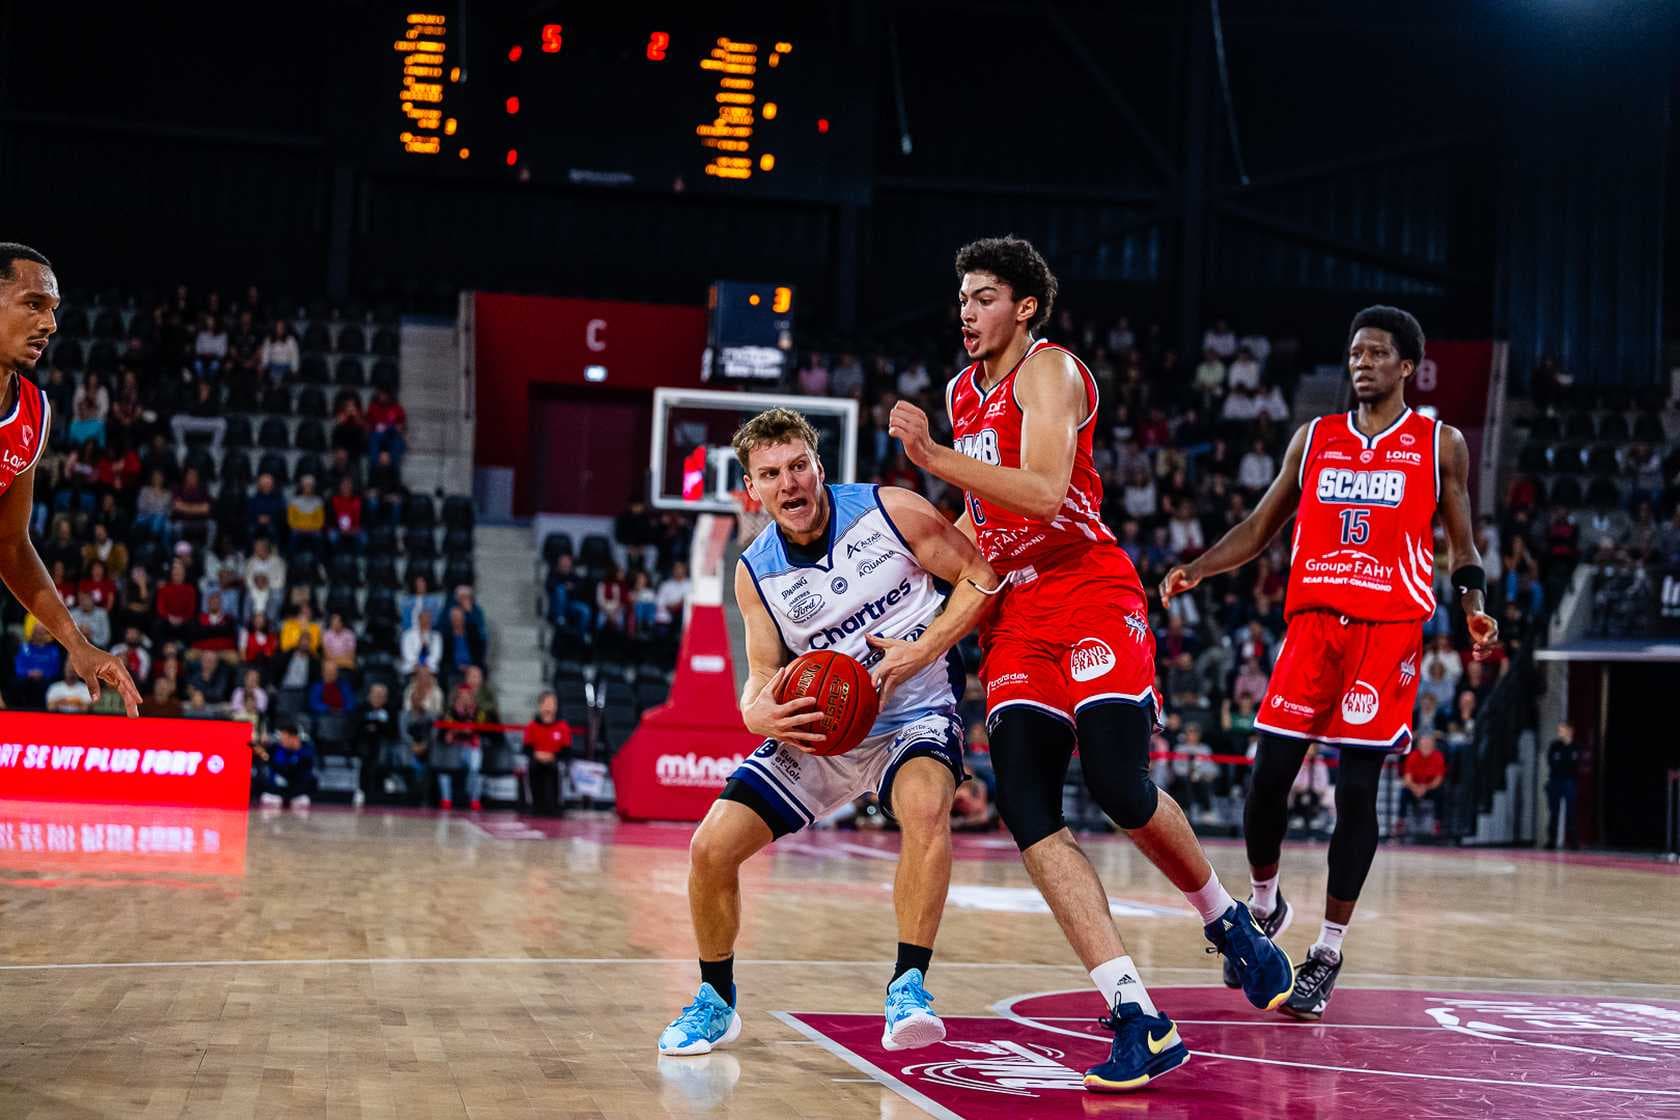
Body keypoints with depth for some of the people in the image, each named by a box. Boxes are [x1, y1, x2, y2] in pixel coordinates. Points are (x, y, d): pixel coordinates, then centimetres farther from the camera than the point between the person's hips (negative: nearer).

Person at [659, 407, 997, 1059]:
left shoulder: (890, 512, -12)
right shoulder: (755, 572, -3)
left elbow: (979, 576, -6)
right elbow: (765, 677, 1)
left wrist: (923, 651, -19)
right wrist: (760, 716, -24)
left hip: (915, 716, -3)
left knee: (926, 805, -38)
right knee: (711, 847, -7)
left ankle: (908, 986, -27)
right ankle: (715, 1003, 15)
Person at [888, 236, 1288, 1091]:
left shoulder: (1049, 371, -7)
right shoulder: (961, 392, 19)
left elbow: (1044, 490, -23)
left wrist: (935, 459, -26)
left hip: (1090, 591, -7)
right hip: (1015, 609, 7)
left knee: (1117, 784, -20)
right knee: (1027, 813, -11)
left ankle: (1226, 920, 13)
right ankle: (1138, 1023, -14)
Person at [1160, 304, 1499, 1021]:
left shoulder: (1439, 444, 8)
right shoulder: (1313, 438, 14)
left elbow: (1460, 541, 10)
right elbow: (1261, 526, 15)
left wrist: (1474, 607, -8)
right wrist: (1197, 569, 1)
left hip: (1389, 628, -2)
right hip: (1313, 619, 2)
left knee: (1357, 789, -4)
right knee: (1269, 776, -3)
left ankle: (1328, 952, 4)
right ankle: (1264, 904, 23)